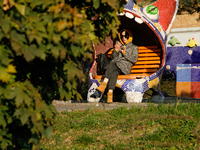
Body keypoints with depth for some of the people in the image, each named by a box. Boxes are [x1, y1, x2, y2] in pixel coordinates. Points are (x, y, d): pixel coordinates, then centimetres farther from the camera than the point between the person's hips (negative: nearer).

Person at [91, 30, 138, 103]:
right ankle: (110, 93, -56)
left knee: (112, 65, -38)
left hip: (125, 66, -3)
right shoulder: (120, 46, 36)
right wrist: (116, 49, 8)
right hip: (114, 65, 3)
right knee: (114, 72, -37)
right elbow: (112, 58, 23)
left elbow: (134, 59, 7)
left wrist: (124, 53, -1)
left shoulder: (134, 47, 24)